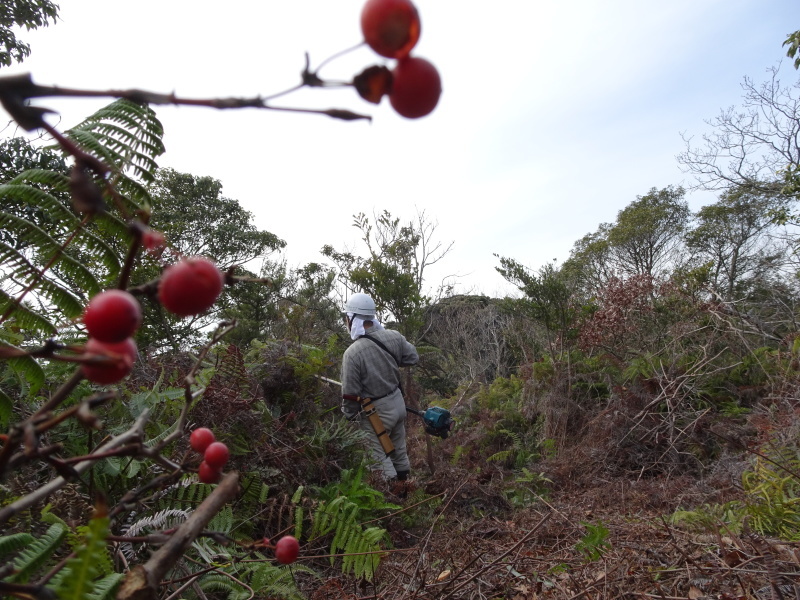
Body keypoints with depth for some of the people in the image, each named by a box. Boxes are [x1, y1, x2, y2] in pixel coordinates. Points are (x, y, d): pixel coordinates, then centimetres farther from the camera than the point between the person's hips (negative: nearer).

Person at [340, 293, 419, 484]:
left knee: (380, 457, 11)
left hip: (376, 412, -6)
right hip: (398, 403, 6)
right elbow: (413, 357, 5)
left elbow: (350, 393, -19)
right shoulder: (394, 336, -12)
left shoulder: (352, 353, -26)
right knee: (399, 449, 24)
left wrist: (349, 415, -1)